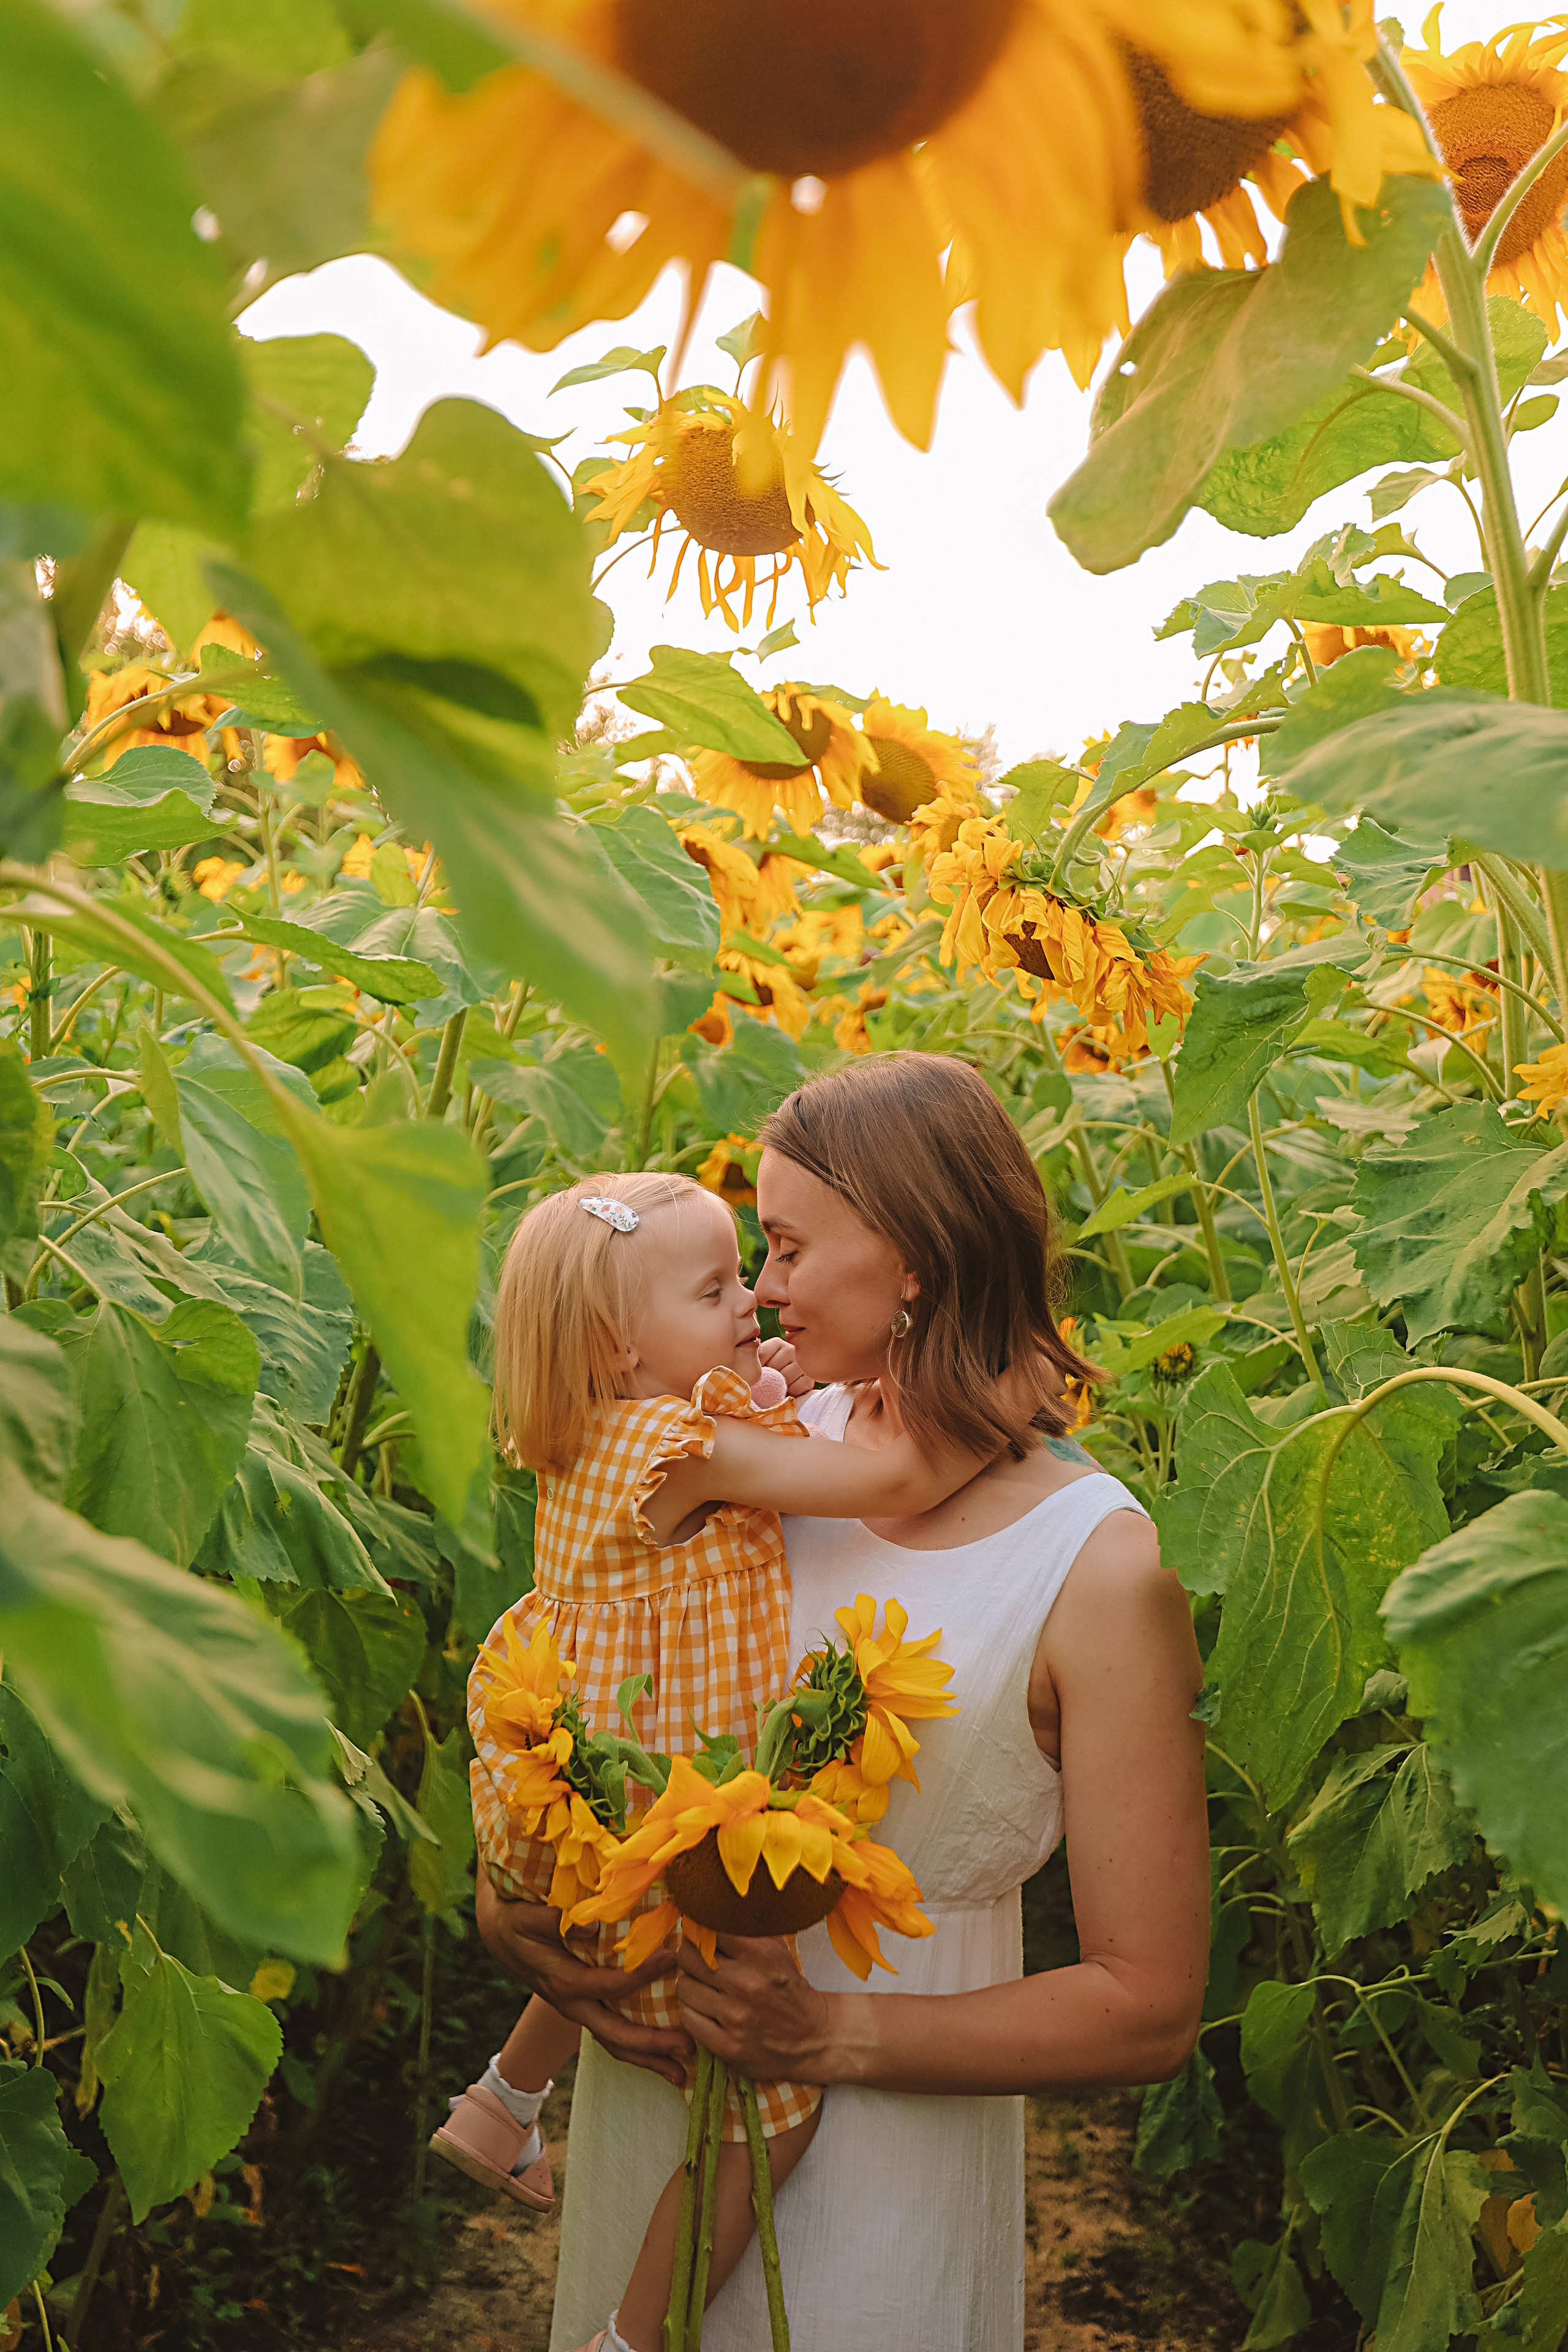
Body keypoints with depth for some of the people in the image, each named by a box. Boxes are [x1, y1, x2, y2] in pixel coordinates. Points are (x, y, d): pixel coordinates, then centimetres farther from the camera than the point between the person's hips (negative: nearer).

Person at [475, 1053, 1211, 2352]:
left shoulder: (1101, 1575, -22)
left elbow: (1149, 2010, -17)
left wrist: (835, 2030, -21)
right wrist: (507, 1890, -9)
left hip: (885, 2138, -4)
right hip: (648, 2067, 5)